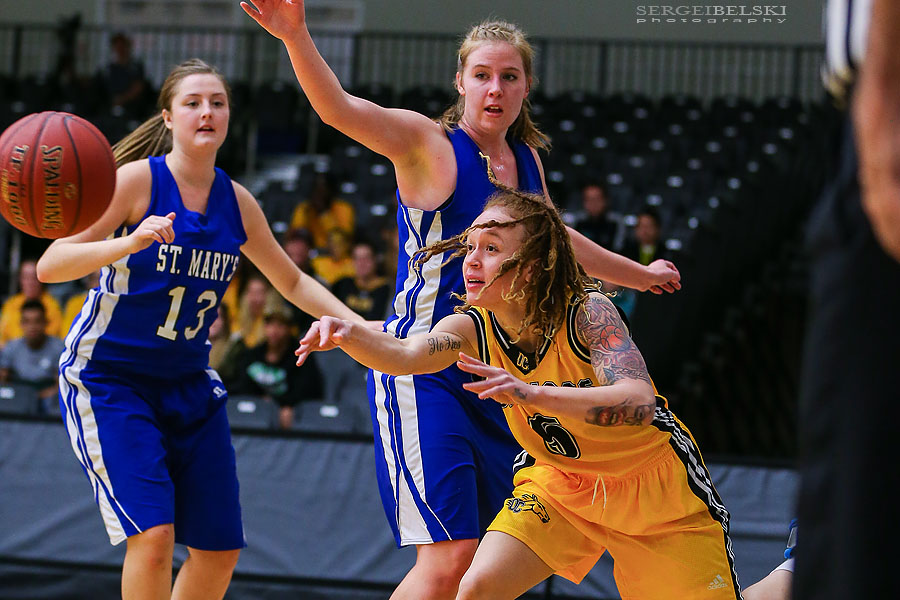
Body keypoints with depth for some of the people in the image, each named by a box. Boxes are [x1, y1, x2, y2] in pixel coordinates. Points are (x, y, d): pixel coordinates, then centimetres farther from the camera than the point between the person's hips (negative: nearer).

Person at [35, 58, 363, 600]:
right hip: (108, 378, -6)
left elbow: (292, 282, 19)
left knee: (219, 550, 4)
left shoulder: (237, 203, 3)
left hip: (188, 383, 6)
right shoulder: (138, 180, -14)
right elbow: (50, 266, -21)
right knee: (153, 535, -22)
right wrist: (128, 244, -37)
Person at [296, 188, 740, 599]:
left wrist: (532, 394, -56)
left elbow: (639, 402, -43)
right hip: (561, 477, 3)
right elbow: (406, 354, -35)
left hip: (649, 478, -3)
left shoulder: (587, 311, -28)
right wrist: (348, 335, -57)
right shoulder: (474, 327, -16)